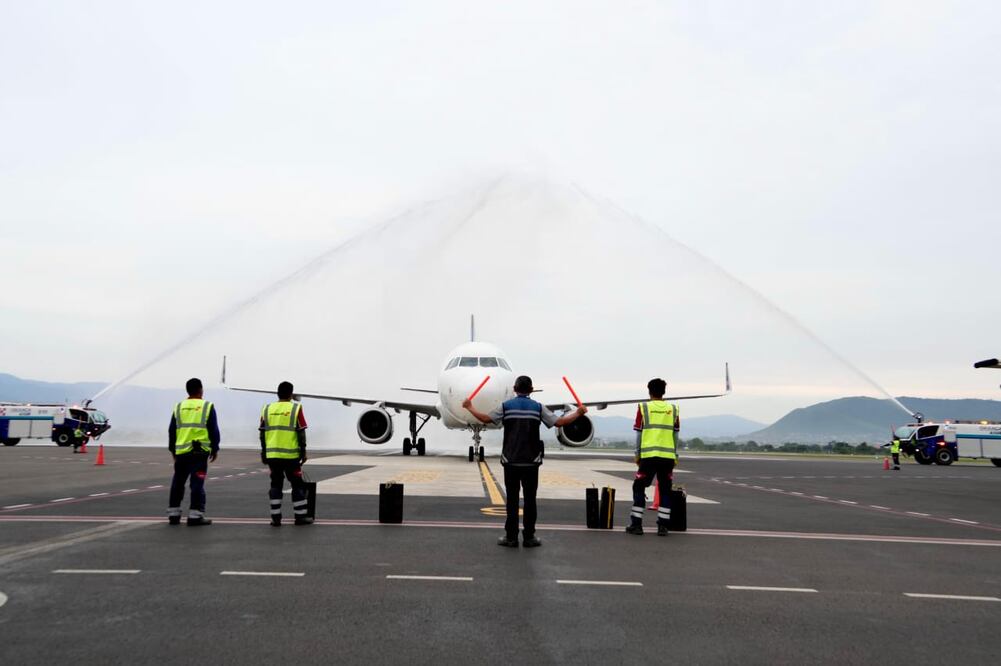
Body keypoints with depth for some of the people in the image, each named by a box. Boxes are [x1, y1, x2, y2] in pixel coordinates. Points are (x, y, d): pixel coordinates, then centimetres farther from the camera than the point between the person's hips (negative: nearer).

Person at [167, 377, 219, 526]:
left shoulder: (178, 407, 8)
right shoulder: (208, 407, -1)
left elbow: (171, 431, 11)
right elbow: (214, 430, -1)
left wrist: (172, 450, 21)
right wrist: (215, 449, 8)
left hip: (181, 452, 3)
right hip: (200, 452, -3)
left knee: (178, 483, 14)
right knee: (197, 483, -1)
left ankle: (173, 514, 19)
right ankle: (195, 515, -3)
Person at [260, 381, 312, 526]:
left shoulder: (267, 409, 6)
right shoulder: (295, 408, -5)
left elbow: (262, 433, 8)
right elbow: (301, 432, -6)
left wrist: (264, 453, 16)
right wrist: (303, 451, 2)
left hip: (272, 454, 4)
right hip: (290, 455, -4)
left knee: (276, 485, 12)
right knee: (297, 485, 7)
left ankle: (275, 517, 10)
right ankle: (300, 516, 10)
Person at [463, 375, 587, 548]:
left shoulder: (506, 406, -1)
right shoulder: (538, 407, 0)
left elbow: (486, 419, -5)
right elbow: (559, 422, -2)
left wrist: (469, 408, 10)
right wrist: (578, 413, 11)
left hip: (511, 461, 0)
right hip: (531, 462, 0)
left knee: (512, 499, 4)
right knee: (530, 499, 5)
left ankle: (511, 537, 6)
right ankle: (529, 537, 8)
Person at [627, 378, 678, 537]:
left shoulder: (643, 407, 2)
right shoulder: (673, 409, 7)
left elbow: (639, 433, 2)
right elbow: (675, 434, 10)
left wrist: (637, 454, 9)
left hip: (649, 455, -2)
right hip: (668, 456, 2)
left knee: (639, 487, 9)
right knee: (665, 490, 10)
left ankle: (636, 524, 6)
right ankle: (663, 526, 6)